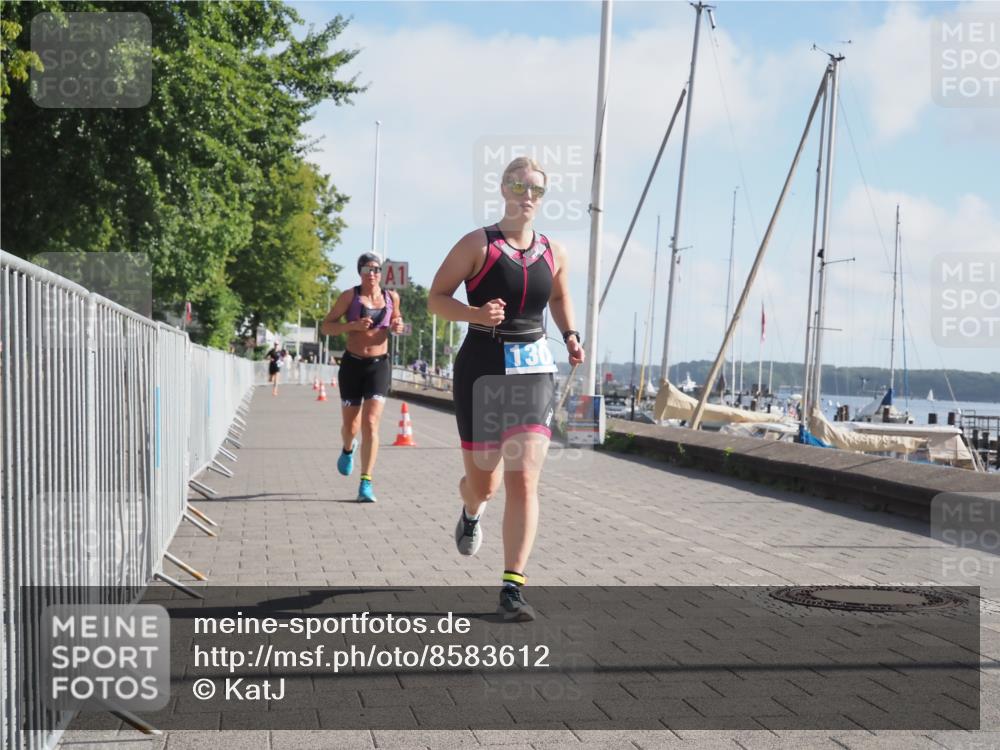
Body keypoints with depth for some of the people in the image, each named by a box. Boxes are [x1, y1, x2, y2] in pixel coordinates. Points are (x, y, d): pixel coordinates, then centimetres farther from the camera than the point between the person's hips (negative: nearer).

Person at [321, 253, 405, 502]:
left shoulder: (392, 297, 4)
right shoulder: (350, 296, -3)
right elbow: (326, 326, -4)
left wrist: (397, 326, -1)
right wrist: (353, 325, -21)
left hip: (379, 365, 0)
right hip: (352, 363, 0)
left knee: (371, 423, -14)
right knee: (350, 425, 12)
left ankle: (366, 484, -13)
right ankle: (348, 449, 49)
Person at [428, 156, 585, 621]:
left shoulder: (553, 253, 8)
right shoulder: (478, 244, -3)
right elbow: (436, 298, -3)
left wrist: (570, 337, 8)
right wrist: (476, 314, -21)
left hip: (533, 371, 2)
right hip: (482, 369, -2)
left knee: (525, 482, -11)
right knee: (483, 482, 8)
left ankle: (512, 587, -8)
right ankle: (471, 513, 47)